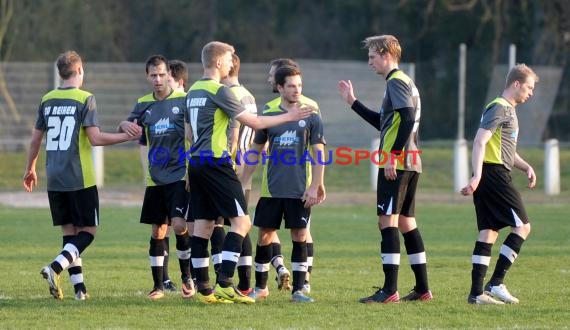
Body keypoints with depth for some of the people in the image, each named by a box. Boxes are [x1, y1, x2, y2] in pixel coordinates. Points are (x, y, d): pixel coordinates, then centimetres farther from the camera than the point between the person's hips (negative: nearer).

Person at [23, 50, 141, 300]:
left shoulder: (47, 100, 8)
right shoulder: (85, 99, -8)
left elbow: (35, 139, 14)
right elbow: (95, 138, -14)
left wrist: (30, 169, 27)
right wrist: (127, 137, -5)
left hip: (54, 179, 5)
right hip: (80, 179, -5)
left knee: (69, 231, 10)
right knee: (88, 230, 2)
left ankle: (79, 287, 5)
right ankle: (56, 268, -19)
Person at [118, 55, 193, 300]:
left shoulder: (183, 100, -3)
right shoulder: (144, 104, 10)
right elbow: (124, 128, 10)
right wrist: (126, 125, -16)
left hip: (180, 175, -4)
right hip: (155, 177, 4)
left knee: (179, 225, -16)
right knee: (157, 231, 6)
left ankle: (186, 275, 4)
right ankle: (158, 285, 13)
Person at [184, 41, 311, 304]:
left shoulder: (193, 91, 15)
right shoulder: (219, 91, -11)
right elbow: (253, 122, -10)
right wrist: (288, 117, -1)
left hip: (196, 162, 9)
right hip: (216, 162, -9)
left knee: (203, 224, 8)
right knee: (241, 220, -7)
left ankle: (204, 288, 7)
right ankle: (224, 285, -16)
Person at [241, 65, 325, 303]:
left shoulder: (311, 117, 1)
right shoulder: (268, 116, 5)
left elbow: (319, 153, 0)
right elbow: (256, 152, 12)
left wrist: (315, 187, -7)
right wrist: (242, 183, 9)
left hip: (299, 190, -1)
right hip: (271, 189, 2)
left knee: (300, 236, -3)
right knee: (264, 236, 4)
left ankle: (298, 290, 3)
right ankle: (260, 287, 18)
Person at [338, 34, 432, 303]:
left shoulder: (396, 82, -10)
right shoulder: (404, 82, 21)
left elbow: (408, 120, -22)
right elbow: (384, 122, 29)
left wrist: (393, 156, -23)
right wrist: (353, 103, 29)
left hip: (396, 164, -10)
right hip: (411, 163, 10)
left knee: (387, 220, -10)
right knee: (406, 222, 13)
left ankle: (390, 289, -14)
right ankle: (422, 288, 14)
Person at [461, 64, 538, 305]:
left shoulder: (507, 110, 22)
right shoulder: (500, 108, -10)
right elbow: (480, 142, -19)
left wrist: (526, 167, 14)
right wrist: (477, 176, -28)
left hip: (488, 178, 10)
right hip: (495, 174, -10)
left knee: (488, 231, 6)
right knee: (522, 226, -7)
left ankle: (476, 292, 3)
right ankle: (496, 283, -9)